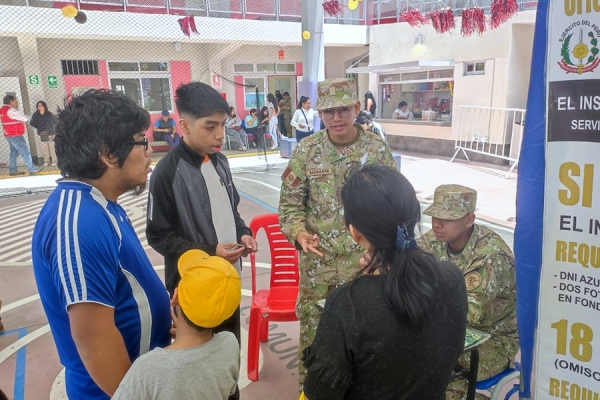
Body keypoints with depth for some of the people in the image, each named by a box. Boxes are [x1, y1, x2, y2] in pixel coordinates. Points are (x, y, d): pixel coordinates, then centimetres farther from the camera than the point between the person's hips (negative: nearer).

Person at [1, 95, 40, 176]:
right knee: (25, 152, -5)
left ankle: (12, 170, 19)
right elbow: (25, 118, -17)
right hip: (15, 136, -10)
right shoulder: (11, 110, -19)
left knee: (14, 152, 15)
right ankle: (32, 170, -3)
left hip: (9, 135, 10)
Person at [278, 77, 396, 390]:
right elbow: (290, 201, -2)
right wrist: (299, 233, -20)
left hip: (364, 260, 1)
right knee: (313, 328, 14)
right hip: (317, 261, 0)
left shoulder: (377, 150, -5)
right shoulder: (306, 150, -6)